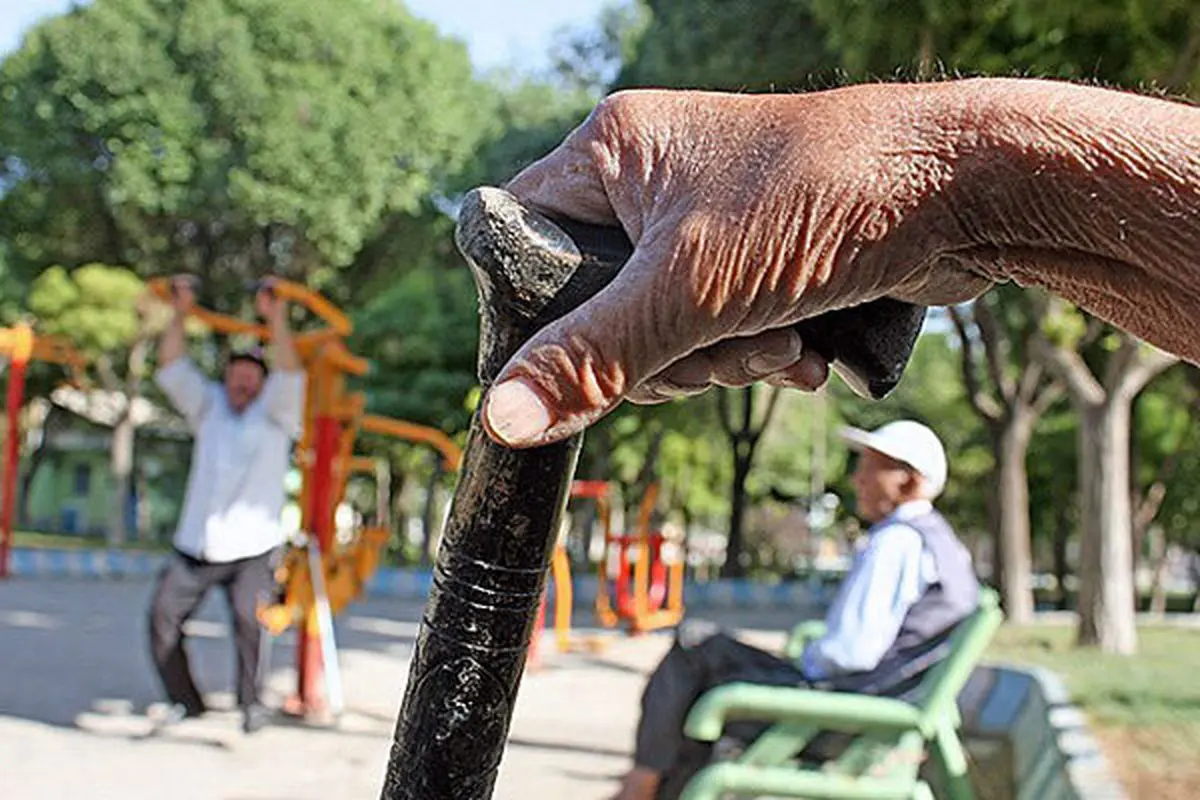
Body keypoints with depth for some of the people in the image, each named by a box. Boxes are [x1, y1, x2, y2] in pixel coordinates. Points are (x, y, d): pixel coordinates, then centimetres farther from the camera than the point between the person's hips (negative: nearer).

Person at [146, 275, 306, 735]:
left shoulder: (274, 416, 7)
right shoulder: (209, 408, 17)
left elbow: (289, 377, -9)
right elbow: (172, 370, 13)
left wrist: (276, 320, -14)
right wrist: (179, 316, 7)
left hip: (252, 548, -4)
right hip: (194, 547, 4)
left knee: (249, 620, -22)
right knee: (163, 616, -3)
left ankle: (252, 704, -9)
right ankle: (185, 701, 11)